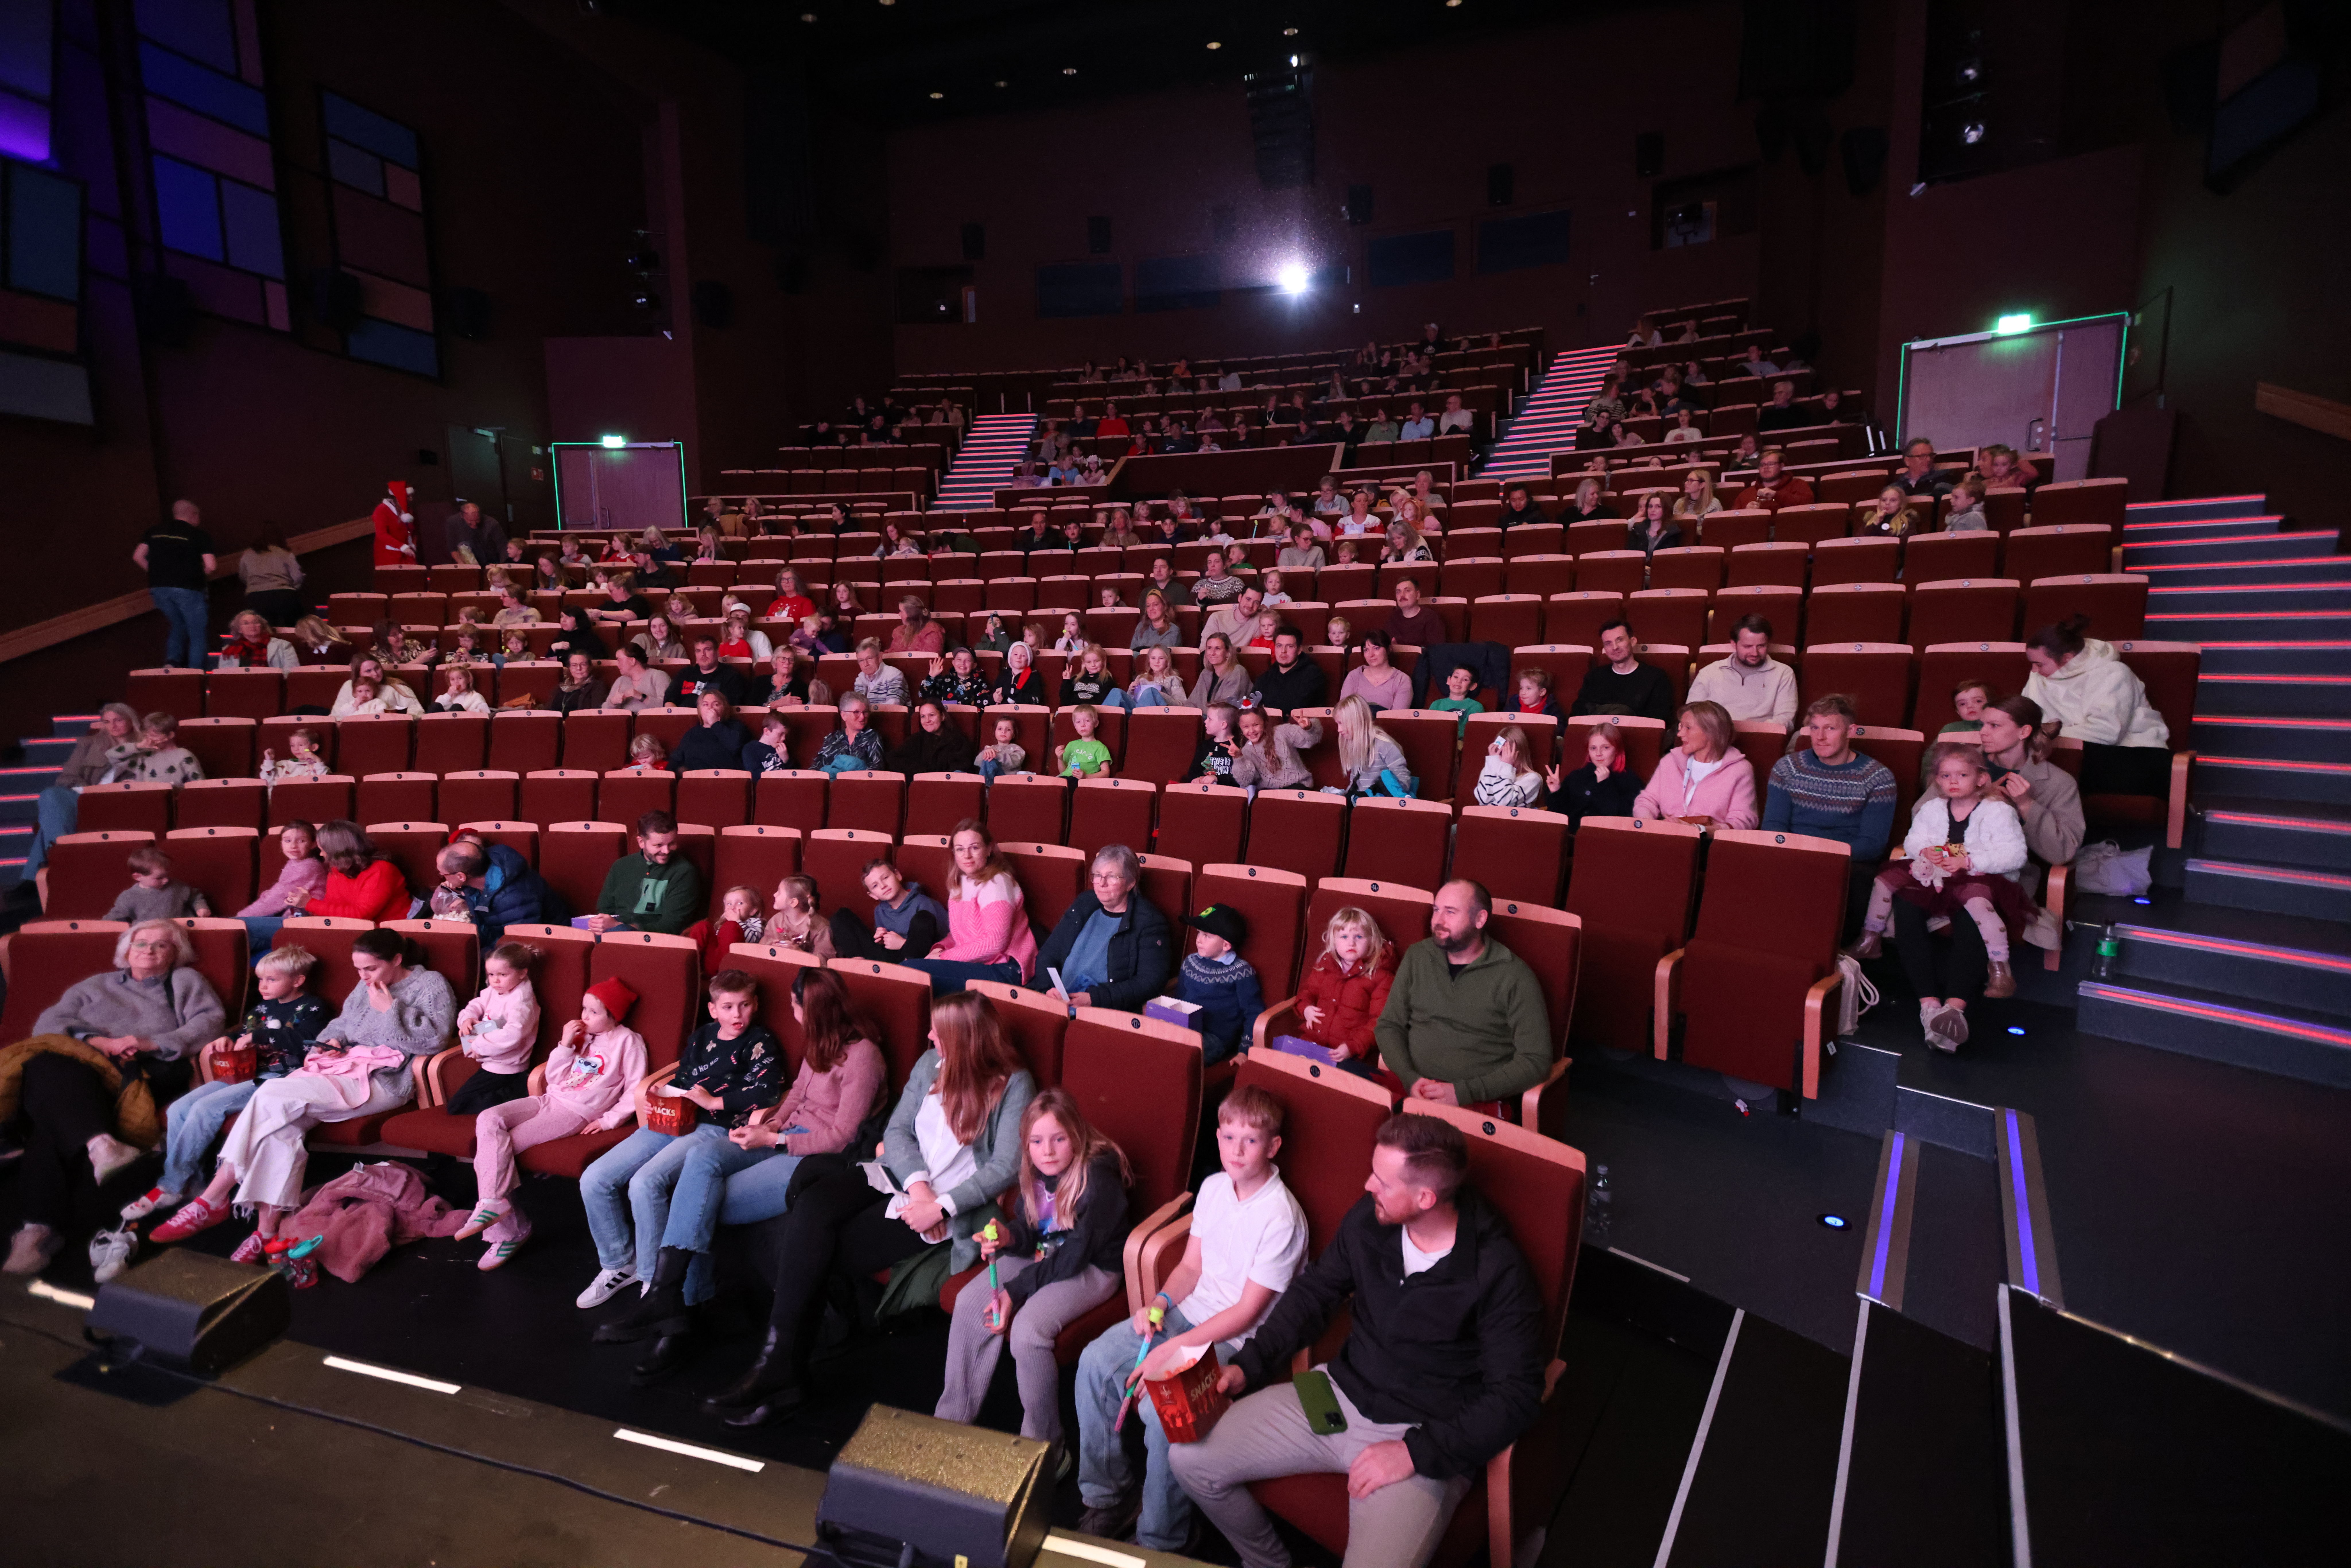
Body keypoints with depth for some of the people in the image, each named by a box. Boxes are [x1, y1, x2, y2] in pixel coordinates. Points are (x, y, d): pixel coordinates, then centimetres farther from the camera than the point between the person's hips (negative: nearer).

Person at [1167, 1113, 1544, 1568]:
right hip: (1341, 1393, 5)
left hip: (1426, 1440, -5)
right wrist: (1248, 1365, -1)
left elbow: (1515, 1396, -17)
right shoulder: (1368, 1219, -6)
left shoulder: (1498, 1274, -20)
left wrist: (1416, 1453, -21)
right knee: (1189, 1458, -2)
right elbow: (1314, 1291, 8)